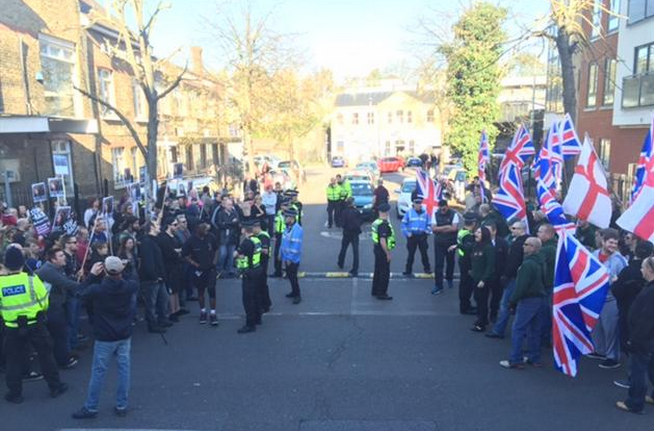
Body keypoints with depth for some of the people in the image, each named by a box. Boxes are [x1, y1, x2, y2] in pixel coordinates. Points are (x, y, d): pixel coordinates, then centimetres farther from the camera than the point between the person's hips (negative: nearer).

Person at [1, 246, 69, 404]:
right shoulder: (32, 280, -15)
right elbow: (44, 303, -6)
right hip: (35, 325, -1)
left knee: (14, 360, 16)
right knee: (45, 355, 13)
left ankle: (15, 393, 24)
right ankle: (55, 387, 22)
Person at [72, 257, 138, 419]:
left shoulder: (97, 289, -20)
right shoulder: (130, 286, -11)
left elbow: (81, 294, 1)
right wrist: (122, 272, 16)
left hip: (105, 337, -3)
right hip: (125, 335, 3)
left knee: (98, 372, 8)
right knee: (124, 369, 10)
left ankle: (91, 408, 19)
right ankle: (121, 406, 17)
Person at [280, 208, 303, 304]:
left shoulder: (297, 229, -25)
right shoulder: (288, 227, 3)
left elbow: (296, 246, -26)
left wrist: (290, 258, -23)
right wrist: (281, 253, 15)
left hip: (293, 259, -9)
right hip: (286, 257, 9)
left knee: (293, 277, 2)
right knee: (289, 275, 20)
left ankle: (298, 295, 16)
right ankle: (294, 292, 36)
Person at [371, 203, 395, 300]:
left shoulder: (376, 222, 6)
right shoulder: (384, 224, -22)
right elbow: (382, 241, -26)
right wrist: (388, 253, -19)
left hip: (376, 248, 9)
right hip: (382, 250, -9)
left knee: (378, 271, 18)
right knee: (384, 273, 0)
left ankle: (375, 291, 27)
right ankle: (381, 293, 6)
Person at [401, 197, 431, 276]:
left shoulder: (425, 213, 4)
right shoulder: (409, 212, -1)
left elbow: (429, 225, 11)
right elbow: (404, 223, -1)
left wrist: (427, 232, -4)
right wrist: (407, 233, -8)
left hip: (422, 236, 1)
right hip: (412, 236, -1)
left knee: (424, 253, 5)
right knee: (411, 253, 3)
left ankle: (427, 268, 19)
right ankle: (408, 270, 10)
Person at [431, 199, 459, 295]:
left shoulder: (453, 214, -7)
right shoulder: (436, 214, -1)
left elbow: (454, 228, -17)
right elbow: (433, 228, -8)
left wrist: (439, 229, -11)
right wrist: (446, 227, -17)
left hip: (451, 242, 0)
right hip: (439, 243, 1)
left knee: (450, 262, 15)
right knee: (438, 264, -4)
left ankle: (449, 278, 40)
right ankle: (438, 286, -1)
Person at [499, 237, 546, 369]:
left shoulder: (528, 264, -20)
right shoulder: (539, 263, 11)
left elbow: (521, 285, -22)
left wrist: (513, 301, -13)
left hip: (528, 300, -10)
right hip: (538, 298, 10)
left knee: (517, 329, -5)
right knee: (534, 329, 15)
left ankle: (515, 360, -2)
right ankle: (534, 358, 22)